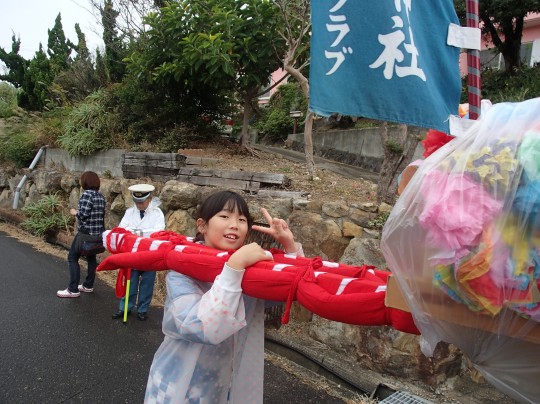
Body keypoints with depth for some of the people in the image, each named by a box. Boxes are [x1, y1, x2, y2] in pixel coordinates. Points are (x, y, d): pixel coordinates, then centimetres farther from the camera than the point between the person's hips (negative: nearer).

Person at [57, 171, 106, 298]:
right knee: (91, 257, 18)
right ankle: (88, 285, 28)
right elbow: (101, 214, 10)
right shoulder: (101, 195, 9)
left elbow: (84, 213, -20)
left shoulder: (87, 194, -13)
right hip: (99, 233, 8)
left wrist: (75, 212, -2)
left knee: (72, 257, 2)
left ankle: (73, 290, 2)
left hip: (86, 233, -8)